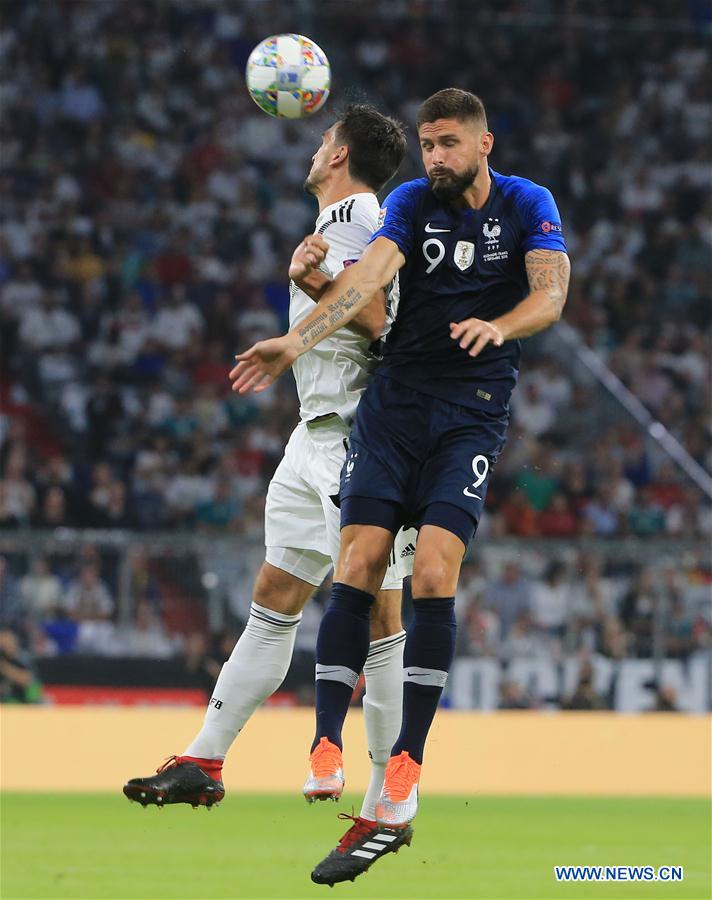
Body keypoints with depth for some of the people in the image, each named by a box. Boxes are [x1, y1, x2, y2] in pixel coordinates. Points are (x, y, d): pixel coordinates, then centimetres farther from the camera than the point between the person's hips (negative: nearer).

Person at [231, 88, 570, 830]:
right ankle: (326, 753, -11)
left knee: (433, 574, -16)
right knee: (356, 573, -11)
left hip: (472, 413, -1)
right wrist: (298, 340, -32)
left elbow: (551, 291, -13)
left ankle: (406, 762, -10)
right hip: (394, 401, 2)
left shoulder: (528, 205, 2)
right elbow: (372, 272, -14)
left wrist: (500, 326, -35)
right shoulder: (412, 202, 3)